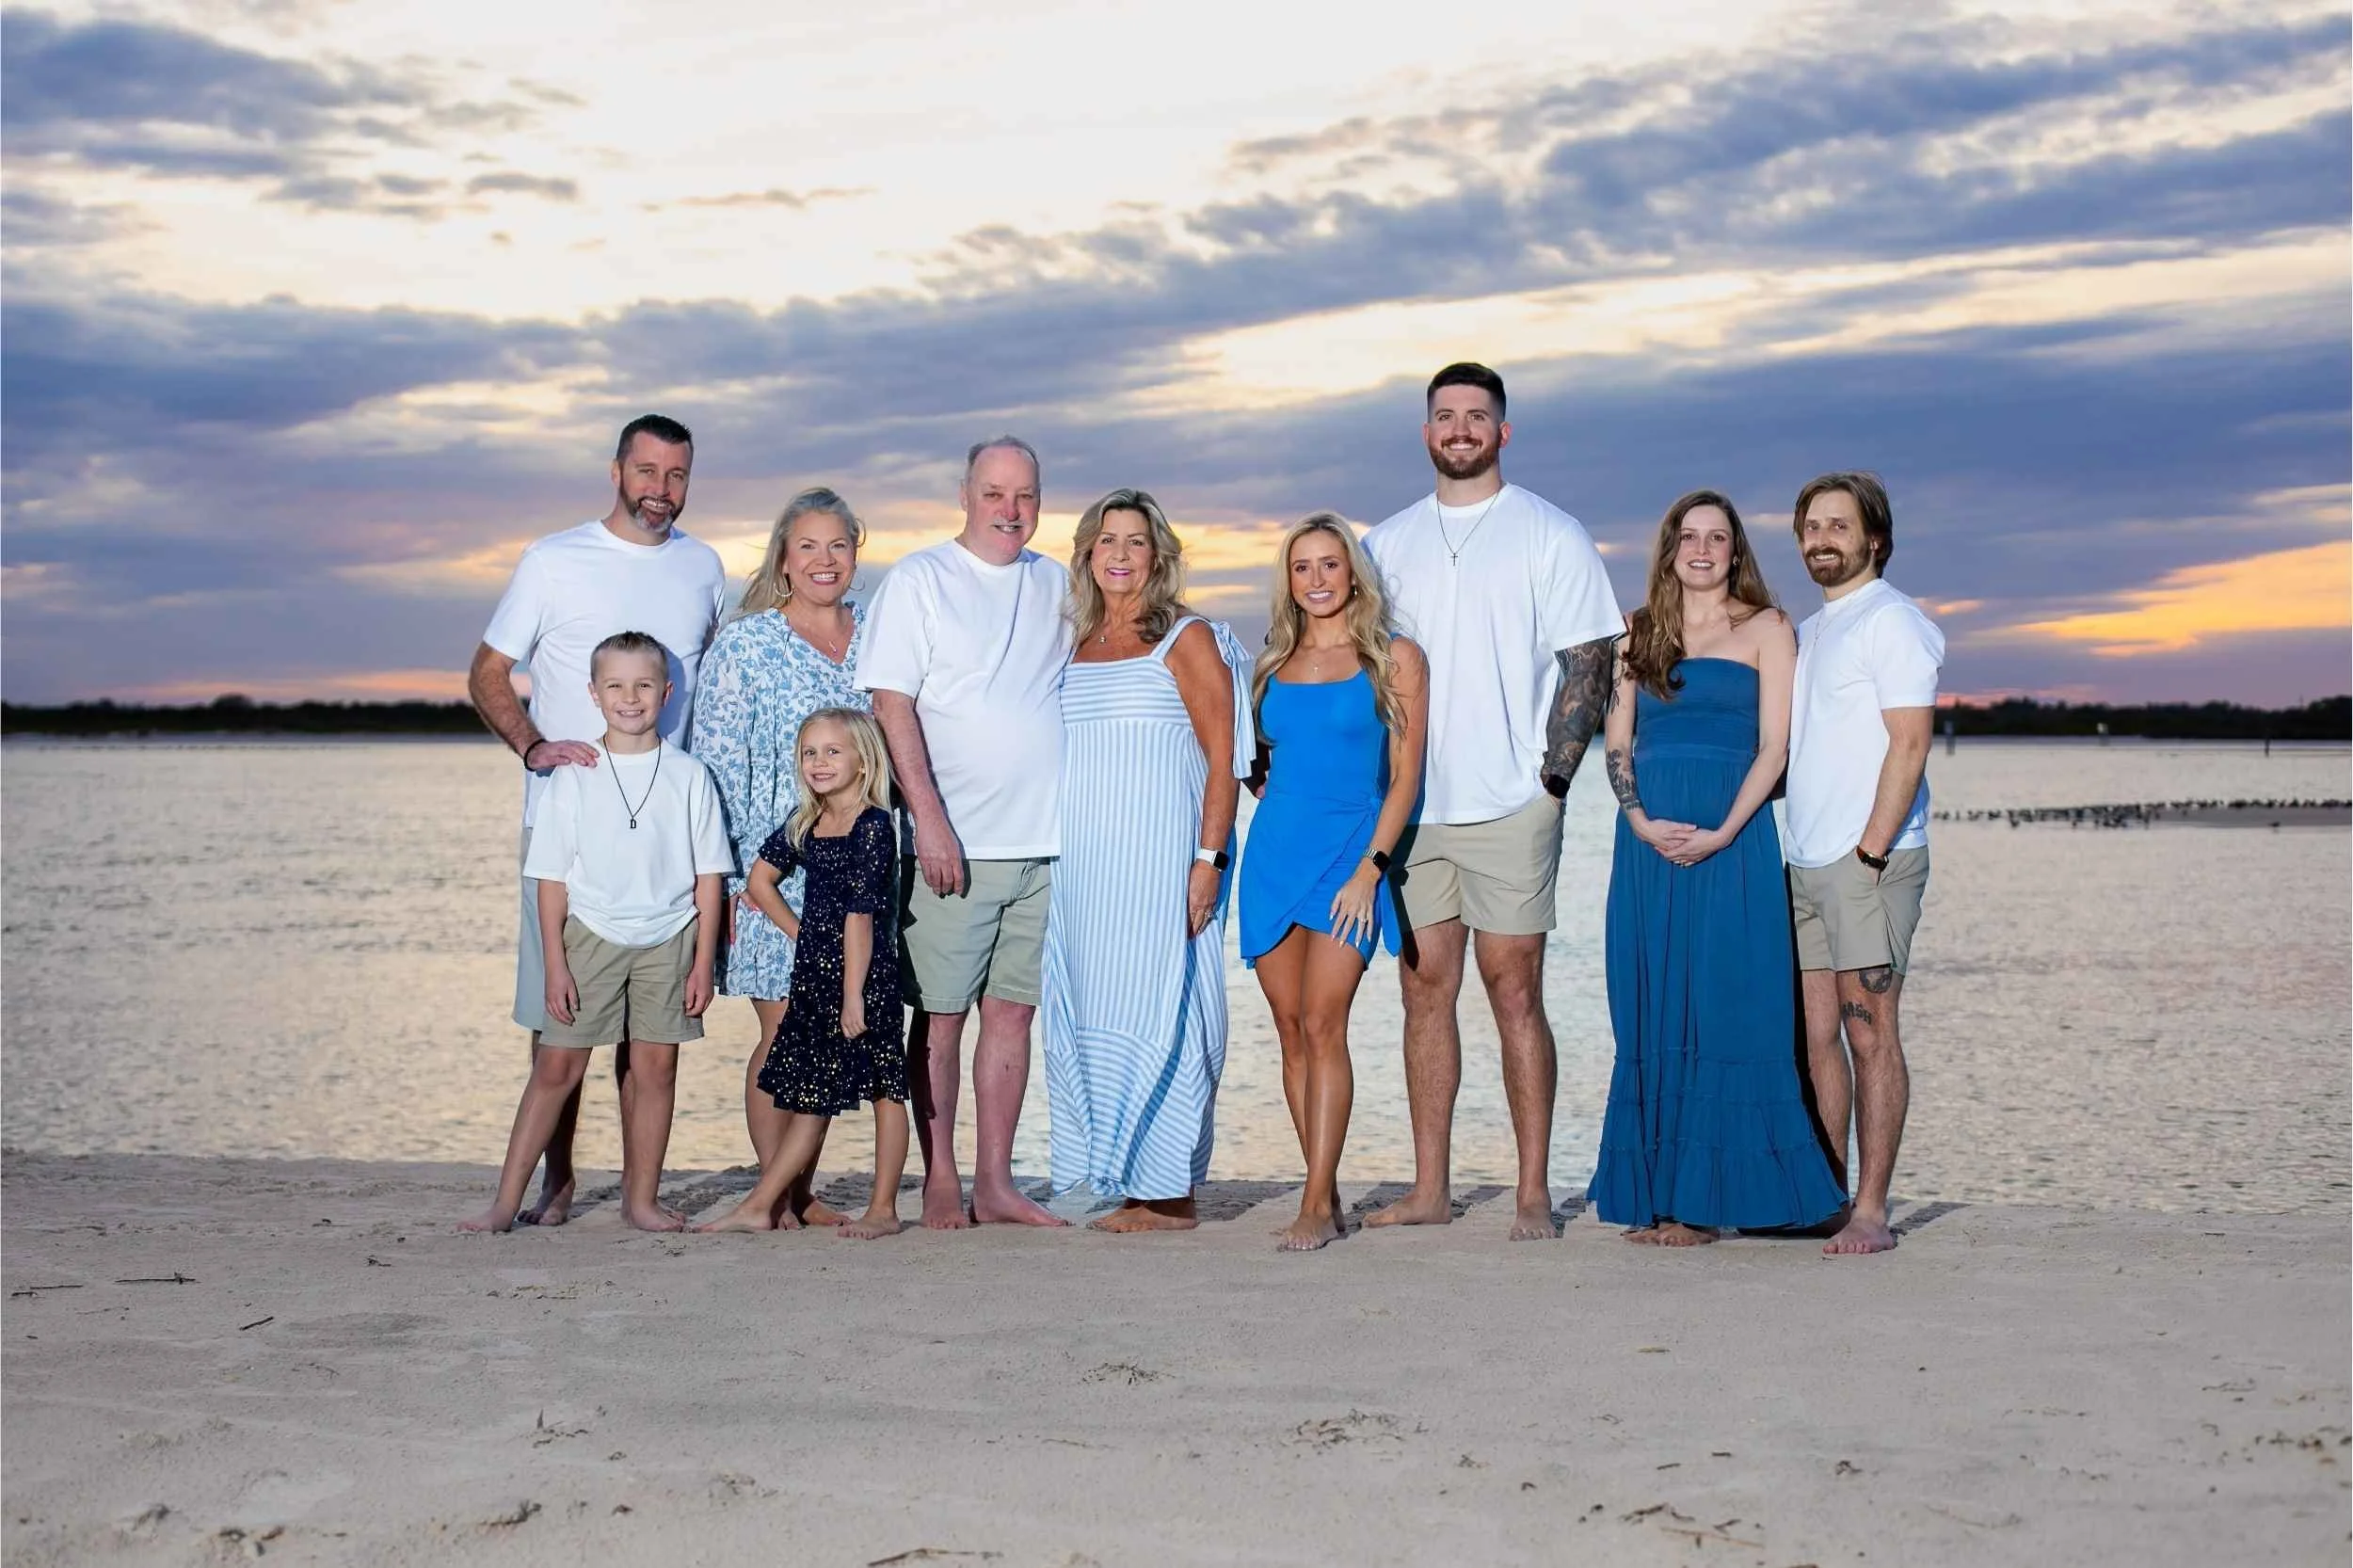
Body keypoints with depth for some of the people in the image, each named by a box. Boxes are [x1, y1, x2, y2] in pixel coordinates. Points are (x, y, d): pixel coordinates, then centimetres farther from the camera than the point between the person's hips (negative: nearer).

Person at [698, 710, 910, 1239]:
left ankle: (883, 1210, 9)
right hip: (813, 976, 7)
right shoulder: (803, 822, 9)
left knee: (885, 1090, 3)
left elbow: (860, 914, -17)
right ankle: (760, 1206, 11)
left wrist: (854, 993, -19)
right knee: (809, 1098, 10)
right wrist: (801, 933, 13)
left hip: (865, 976, -7)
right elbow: (759, 878, 22)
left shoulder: (873, 826, -13)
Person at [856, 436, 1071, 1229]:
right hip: (955, 842, -4)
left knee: (1013, 1009, 7)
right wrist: (929, 817, -15)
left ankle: (995, 1184, 12)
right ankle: (940, 1184, 9)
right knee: (940, 1013, 0)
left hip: (1044, 840, 4)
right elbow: (892, 704, -7)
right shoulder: (918, 581, -1)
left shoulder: (1056, 586, 13)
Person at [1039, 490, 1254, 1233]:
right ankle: (1129, 1190, 13)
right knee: (1089, 1024, 6)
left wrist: (1209, 858, -15)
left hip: (1159, 864, -6)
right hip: (1083, 867, 6)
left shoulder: (1186, 640, -1)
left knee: (1157, 1017, -6)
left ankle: (1172, 1195, 1)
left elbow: (1224, 757, -6)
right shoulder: (1072, 647, 16)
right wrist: (1051, 860, 13)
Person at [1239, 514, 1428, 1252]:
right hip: (1275, 850, 4)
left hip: (1350, 851, -4)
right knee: (1292, 1029, 4)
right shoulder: (1275, 663, 13)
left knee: (1322, 1024, -13)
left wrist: (1370, 867, -11)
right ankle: (1325, 1195, 11)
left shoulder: (1393, 657, 1)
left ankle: (1317, 1205, -11)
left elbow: (1405, 774, -4)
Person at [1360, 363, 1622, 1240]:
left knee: (1514, 988, -5)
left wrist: (1552, 776, -9)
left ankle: (1534, 1194, 1)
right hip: (1411, 804, 4)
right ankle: (1430, 1191, 12)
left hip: (1509, 805, -4)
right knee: (1424, 987, 6)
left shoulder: (1550, 535, 3)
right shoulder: (1387, 543, 15)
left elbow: (1586, 664, 0)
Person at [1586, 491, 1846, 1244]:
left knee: (1721, 1011, -5)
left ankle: (1706, 1198, -1)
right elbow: (1616, 744, 11)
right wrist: (1641, 820, -7)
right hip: (1648, 843, 4)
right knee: (1649, 1016, 2)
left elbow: (1774, 747, -2)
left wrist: (1721, 834, -14)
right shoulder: (1639, 634, 17)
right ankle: (1655, 1197, 7)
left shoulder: (1764, 630, 6)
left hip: (1730, 841, -3)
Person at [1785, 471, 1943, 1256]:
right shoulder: (1808, 631, 21)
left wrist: (1870, 851, -18)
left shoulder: (1891, 621, -5)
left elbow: (1908, 746, -13)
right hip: (1805, 864, 8)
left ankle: (1871, 1213, -4)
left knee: (1870, 1034, -6)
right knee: (1817, 1038, 7)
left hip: (1868, 862, -8)